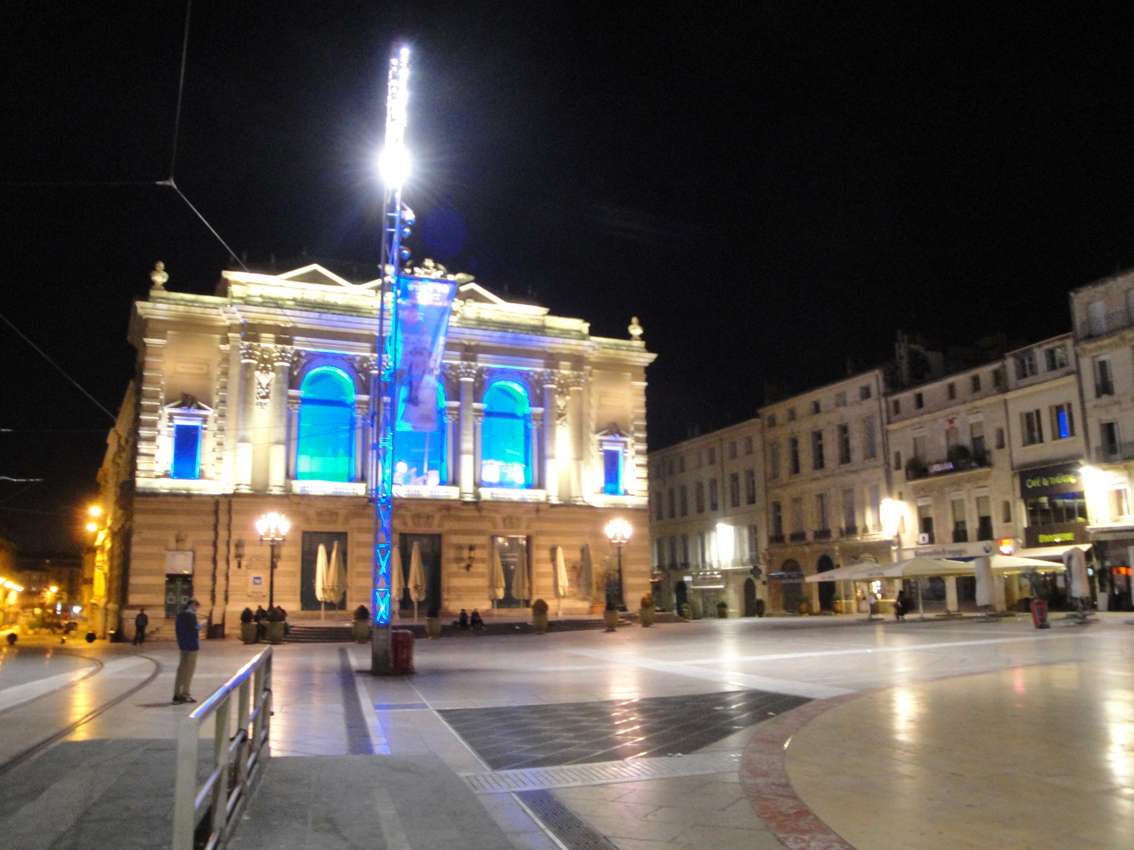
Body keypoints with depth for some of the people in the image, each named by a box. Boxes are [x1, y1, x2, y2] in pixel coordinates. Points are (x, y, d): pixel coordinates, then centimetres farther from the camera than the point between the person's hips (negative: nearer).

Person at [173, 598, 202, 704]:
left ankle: (177, 694, 12)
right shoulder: (191, 614, -13)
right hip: (192, 645, -8)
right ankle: (185, 694, 0)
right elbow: (194, 629, -19)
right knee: (189, 669, -2)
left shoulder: (180, 615, 13)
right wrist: (200, 625, -1)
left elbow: (176, 629, 15)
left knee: (181, 669, 11)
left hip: (182, 645, 8)